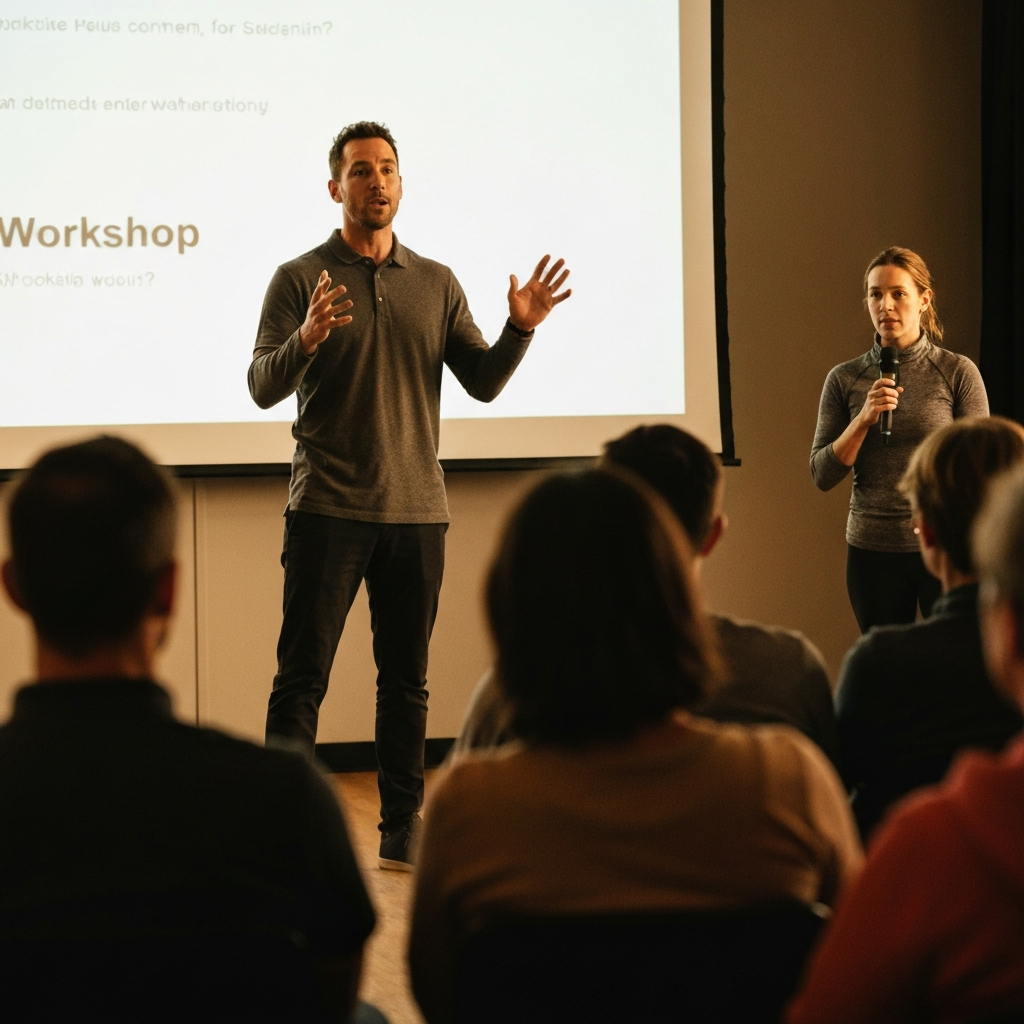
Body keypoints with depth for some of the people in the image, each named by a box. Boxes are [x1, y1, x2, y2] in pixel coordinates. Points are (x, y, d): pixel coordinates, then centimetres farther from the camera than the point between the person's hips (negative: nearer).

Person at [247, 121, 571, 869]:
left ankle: (403, 830, 15)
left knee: (407, 682, 8)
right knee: (301, 678, -4)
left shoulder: (436, 284, 12)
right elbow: (262, 387, -8)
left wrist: (520, 328, -9)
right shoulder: (301, 279, 1)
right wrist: (305, 341, -28)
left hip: (417, 509, 4)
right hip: (327, 510, -4)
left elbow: (482, 382, 9)